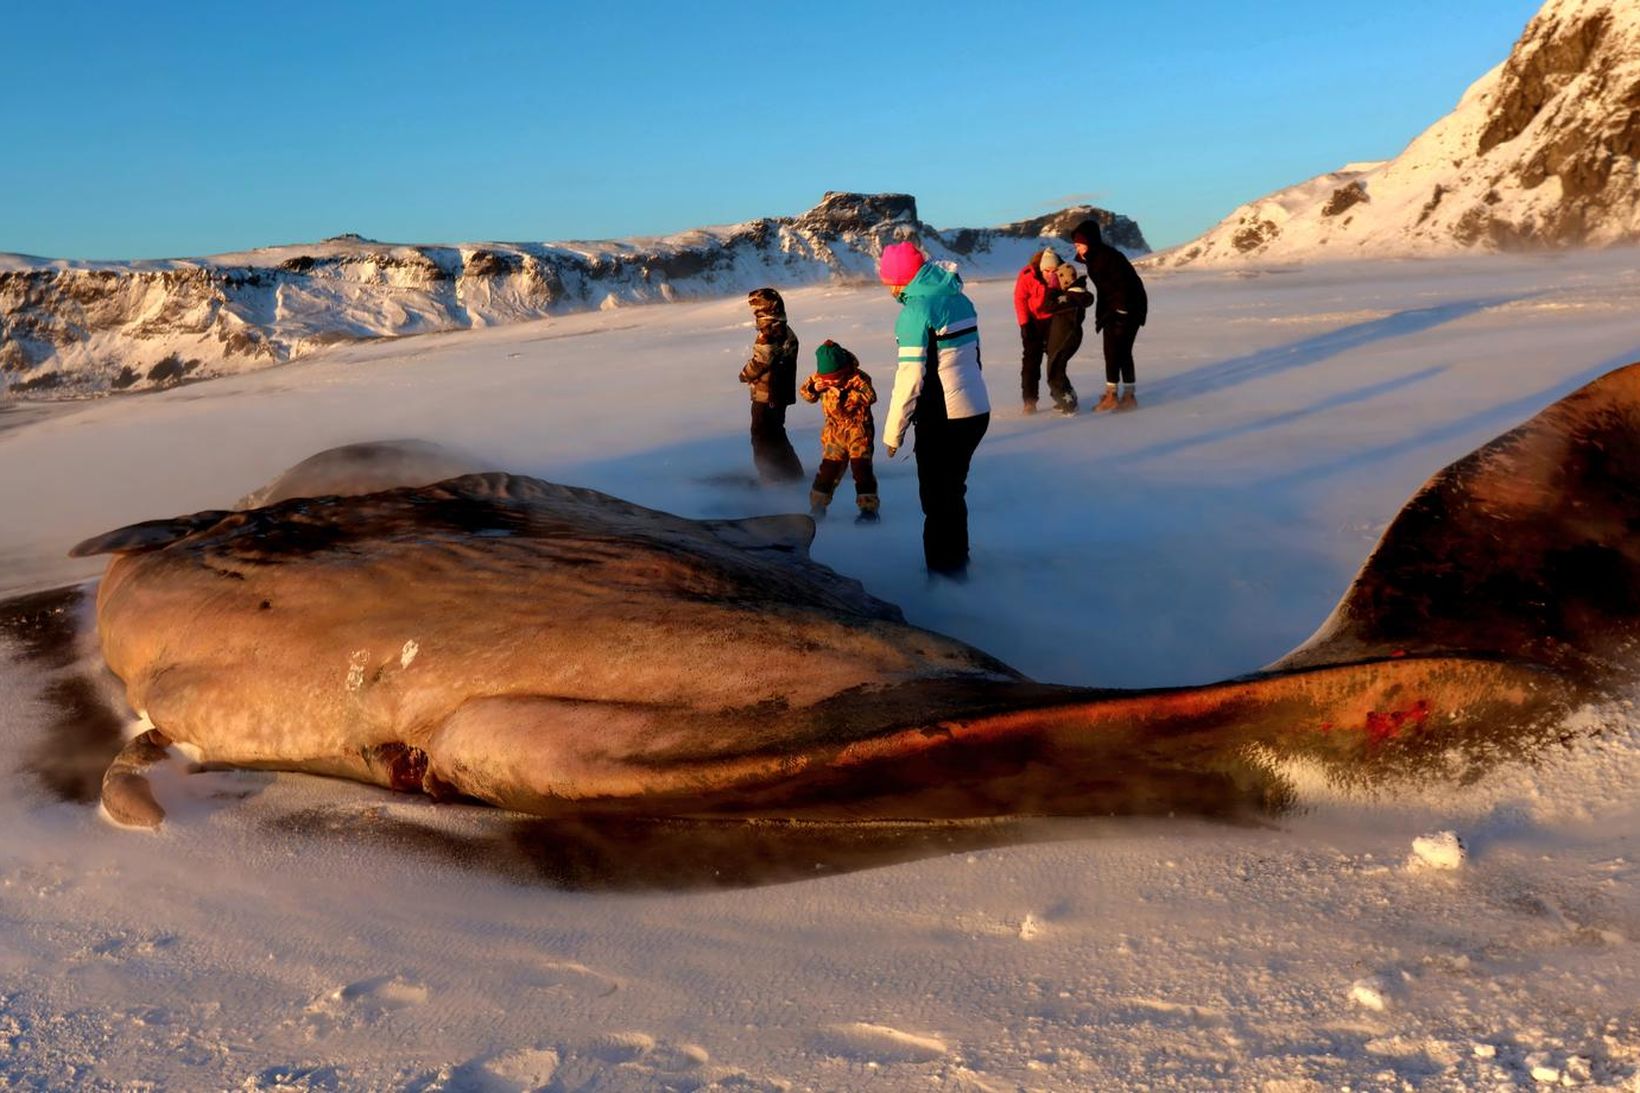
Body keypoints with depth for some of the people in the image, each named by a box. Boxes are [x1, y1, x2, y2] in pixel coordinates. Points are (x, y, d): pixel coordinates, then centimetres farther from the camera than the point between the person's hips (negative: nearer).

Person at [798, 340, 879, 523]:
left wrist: (845, 394, -29)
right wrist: (814, 388, -15)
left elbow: (870, 396, -26)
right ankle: (818, 506, 19)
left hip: (858, 428, -4)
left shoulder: (857, 377, -16)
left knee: (860, 466, -9)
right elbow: (804, 392, 7)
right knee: (829, 467, 6)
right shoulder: (819, 377, -2)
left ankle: (869, 508, -4)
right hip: (834, 431, 4)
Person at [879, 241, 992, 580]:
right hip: (978, 412, 8)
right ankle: (957, 566, 32)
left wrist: (893, 432, -11)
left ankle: (943, 575, 6)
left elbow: (910, 377, -18)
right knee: (953, 494, 21)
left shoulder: (916, 310, -15)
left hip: (943, 419, -8)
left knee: (937, 502, 2)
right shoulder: (959, 299, 10)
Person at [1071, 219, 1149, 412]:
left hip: (1128, 309, -9)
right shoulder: (1093, 259, 10)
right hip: (1113, 309, 9)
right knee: (1122, 352, 10)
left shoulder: (1109, 256, -19)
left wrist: (1118, 313, -23)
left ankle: (1111, 395, -6)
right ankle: (1129, 396, 14)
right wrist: (1100, 314, 12)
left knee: (1113, 350, -10)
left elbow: (1123, 286, -22)